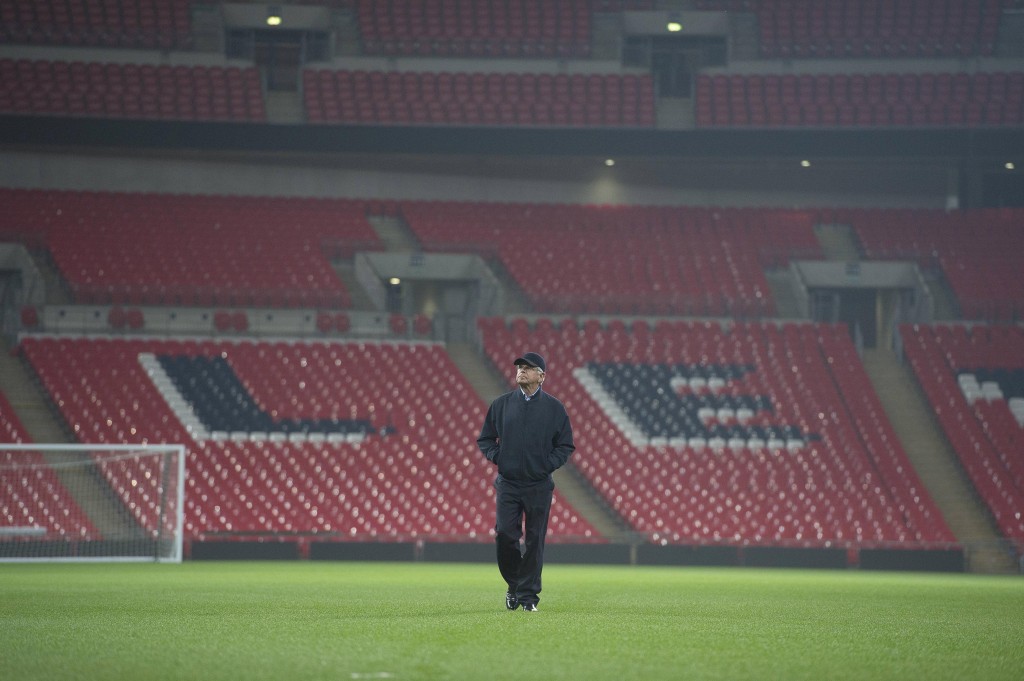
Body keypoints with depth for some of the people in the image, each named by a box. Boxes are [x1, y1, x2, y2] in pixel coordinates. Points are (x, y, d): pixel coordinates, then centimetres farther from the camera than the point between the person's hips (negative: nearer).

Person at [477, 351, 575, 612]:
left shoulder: (554, 408, 3)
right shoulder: (501, 404, 7)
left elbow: (566, 446, 7)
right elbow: (485, 439, 14)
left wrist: (548, 464, -7)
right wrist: (497, 457, -3)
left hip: (539, 485, -1)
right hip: (508, 484, 1)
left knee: (534, 541, -1)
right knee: (504, 535, -7)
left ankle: (528, 594, 7)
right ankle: (514, 585, 14)